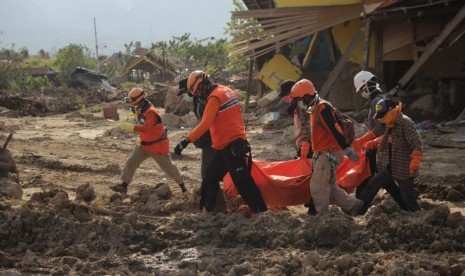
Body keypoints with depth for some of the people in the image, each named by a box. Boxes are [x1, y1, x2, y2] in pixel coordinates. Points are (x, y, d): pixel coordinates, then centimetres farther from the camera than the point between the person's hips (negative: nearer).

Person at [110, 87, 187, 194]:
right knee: (131, 162, -1)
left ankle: (182, 184, 24)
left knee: (168, 166, 7)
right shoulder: (142, 112, 2)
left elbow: (146, 128, -43)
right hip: (144, 145, 8)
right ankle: (124, 185, 2)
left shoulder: (151, 113, -28)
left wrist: (128, 126, -48)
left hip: (158, 146, -8)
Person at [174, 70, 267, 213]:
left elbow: (205, 124, -25)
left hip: (231, 147, -10)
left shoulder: (215, 97, -17)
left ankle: (261, 212, -2)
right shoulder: (226, 91, 12)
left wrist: (187, 140, -27)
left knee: (243, 183, -6)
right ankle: (207, 210, 19)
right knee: (210, 178, 14)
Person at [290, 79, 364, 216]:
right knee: (329, 186, 13)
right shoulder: (315, 108, 15)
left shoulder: (322, 107, -17)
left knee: (318, 187, -8)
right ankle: (352, 205, 18)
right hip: (323, 153, 10)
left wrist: (348, 150, -26)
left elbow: (335, 130, -23)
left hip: (329, 153, -10)